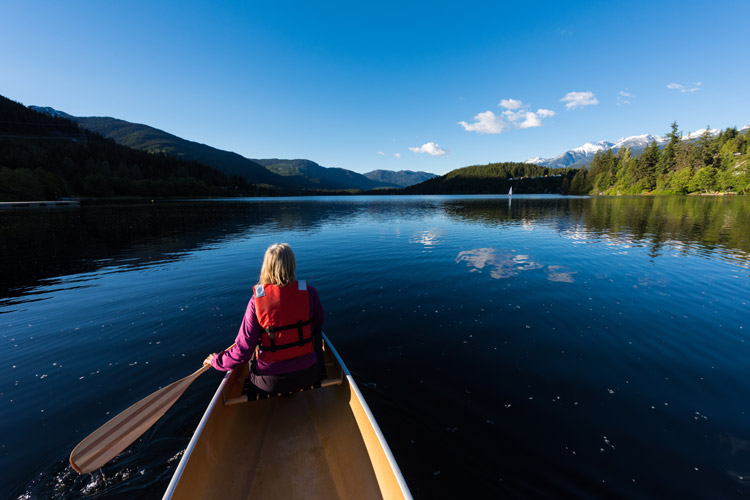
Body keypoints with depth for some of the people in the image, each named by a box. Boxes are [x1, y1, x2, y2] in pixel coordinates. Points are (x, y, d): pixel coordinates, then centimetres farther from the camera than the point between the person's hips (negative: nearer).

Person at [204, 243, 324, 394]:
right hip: (309, 375, 0)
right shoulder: (309, 292, -14)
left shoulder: (256, 300, -16)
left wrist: (215, 360, 6)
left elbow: (242, 351, -14)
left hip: (268, 384, 1)